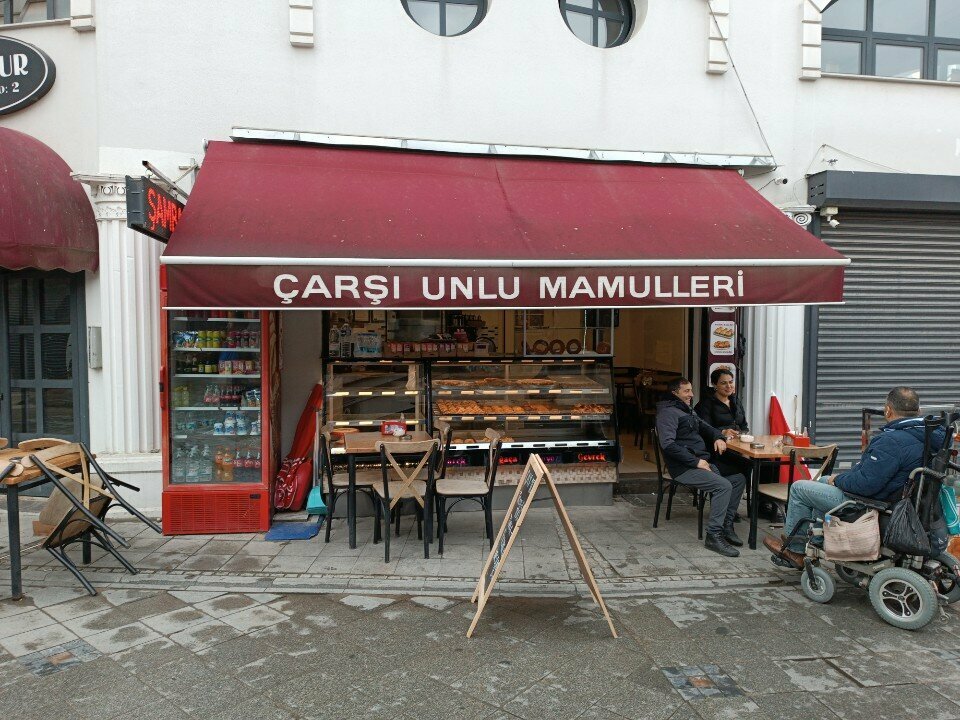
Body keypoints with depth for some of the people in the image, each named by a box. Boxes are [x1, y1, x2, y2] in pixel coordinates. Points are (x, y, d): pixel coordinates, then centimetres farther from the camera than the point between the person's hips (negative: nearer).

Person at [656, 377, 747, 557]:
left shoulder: (688, 410, 21)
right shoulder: (668, 412, -11)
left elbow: (705, 427, 33)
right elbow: (668, 444, -22)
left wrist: (718, 437, 9)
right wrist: (696, 461, -21)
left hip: (701, 462, 10)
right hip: (684, 468, -10)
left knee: (739, 478, 3)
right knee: (724, 486, -25)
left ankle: (726, 525, 5)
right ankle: (714, 535, -18)